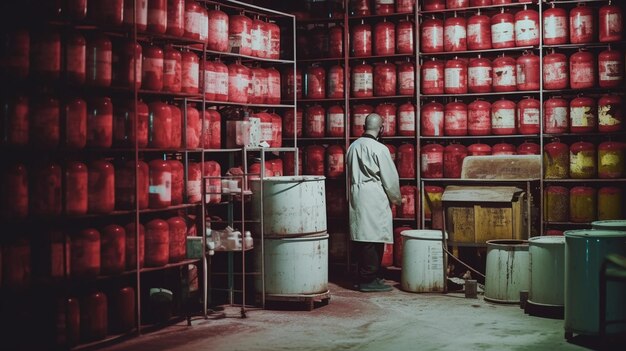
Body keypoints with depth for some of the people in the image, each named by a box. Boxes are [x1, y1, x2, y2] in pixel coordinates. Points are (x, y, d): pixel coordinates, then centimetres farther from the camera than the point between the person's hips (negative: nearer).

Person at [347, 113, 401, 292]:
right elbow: (390, 178, -6)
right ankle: (369, 279, -2)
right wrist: (396, 198, 6)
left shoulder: (353, 146, 9)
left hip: (356, 196, 7)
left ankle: (363, 277, 17)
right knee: (373, 239, -4)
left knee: (362, 237, 11)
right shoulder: (379, 149, -11)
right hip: (374, 198, -7)